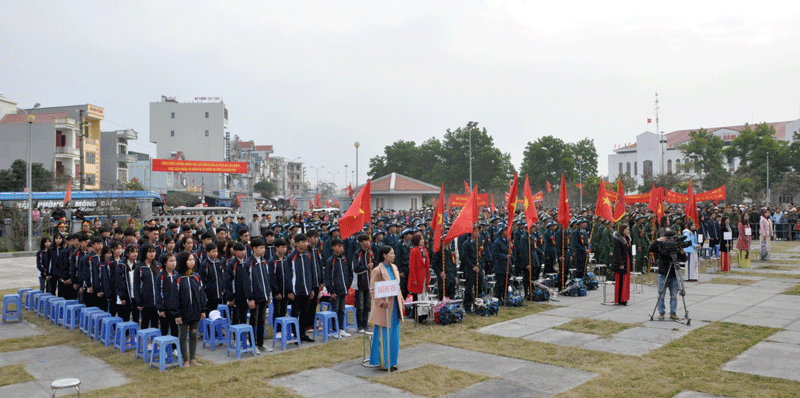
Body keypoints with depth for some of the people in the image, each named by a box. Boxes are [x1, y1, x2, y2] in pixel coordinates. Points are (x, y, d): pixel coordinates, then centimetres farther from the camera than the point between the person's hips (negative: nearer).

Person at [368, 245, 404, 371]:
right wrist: (382, 302, -20)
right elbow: (372, 289, -11)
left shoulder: (394, 268, 9)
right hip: (384, 306, -7)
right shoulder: (377, 270, -12)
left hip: (394, 305, 7)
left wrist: (401, 301, 11)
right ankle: (383, 363, 10)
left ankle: (391, 362, 20)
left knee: (394, 335, 10)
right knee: (383, 335, 0)